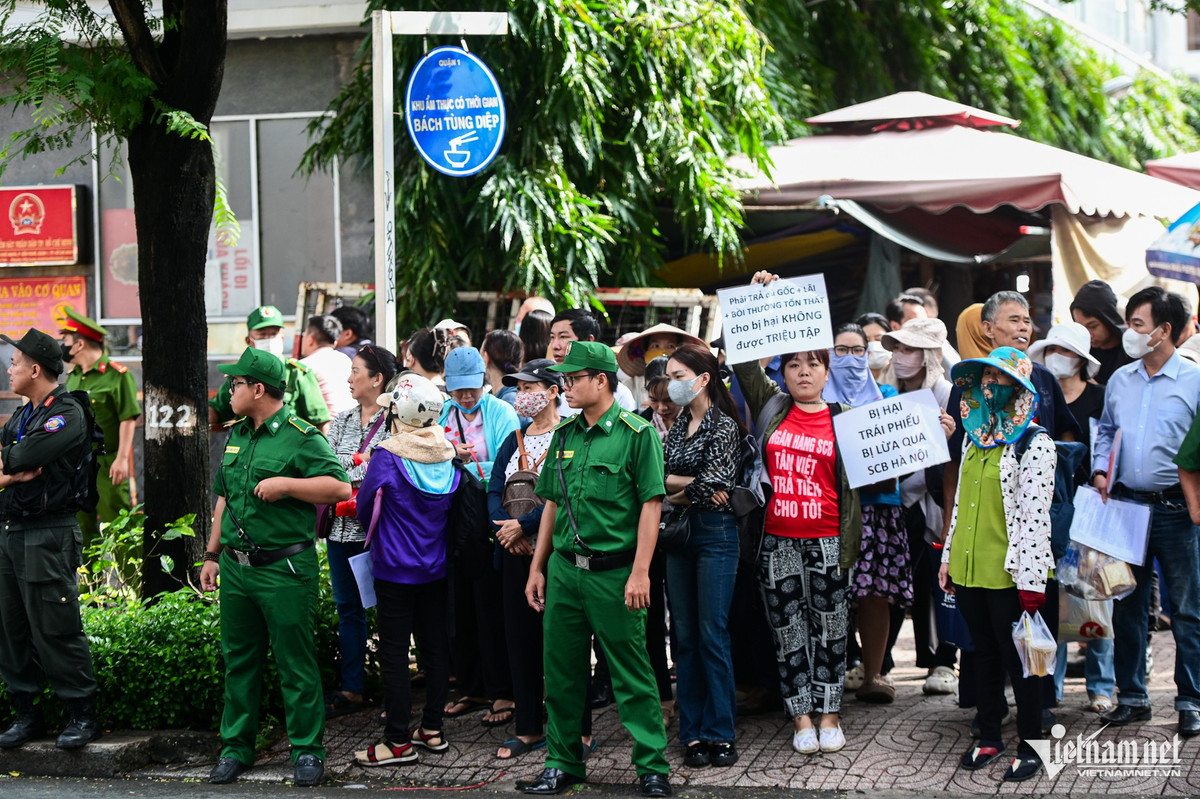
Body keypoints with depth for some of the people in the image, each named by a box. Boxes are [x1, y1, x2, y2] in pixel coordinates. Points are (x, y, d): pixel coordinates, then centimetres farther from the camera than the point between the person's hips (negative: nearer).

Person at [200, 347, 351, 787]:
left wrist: (284, 483, -20)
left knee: (296, 663, -1)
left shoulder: (301, 437, -8)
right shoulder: (236, 435, 14)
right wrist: (212, 555, 19)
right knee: (239, 660, 12)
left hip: (285, 571, -7)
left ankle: (307, 751, 7)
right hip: (237, 567, 7)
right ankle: (236, 747, 22)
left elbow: (341, 487, -15)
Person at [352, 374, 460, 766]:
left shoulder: (387, 458, -18)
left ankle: (398, 741, 2)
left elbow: (365, 510, -6)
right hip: (437, 568, 6)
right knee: (434, 645, 13)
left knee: (394, 652, 0)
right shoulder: (448, 457, -2)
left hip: (395, 571, -5)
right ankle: (432, 729, 20)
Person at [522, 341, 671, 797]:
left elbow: (651, 504, -11)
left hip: (614, 572, -6)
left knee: (632, 674, -1)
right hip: (564, 569, 6)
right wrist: (537, 567, 15)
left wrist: (640, 572, -16)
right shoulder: (564, 435, 11)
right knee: (562, 670, 10)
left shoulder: (636, 433, -7)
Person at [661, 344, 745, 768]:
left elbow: (711, 487, -15)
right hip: (677, 533, 6)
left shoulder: (724, 426, -6)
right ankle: (693, 733, 11)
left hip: (714, 532, -6)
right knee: (684, 636, 6)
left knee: (712, 635, -5)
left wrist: (673, 490, -3)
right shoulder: (677, 425, 13)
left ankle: (719, 733, 1)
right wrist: (694, 484, -11)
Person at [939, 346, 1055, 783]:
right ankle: (990, 737, 27)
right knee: (984, 653, 16)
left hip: (1007, 574, -7)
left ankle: (1030, 744, 13)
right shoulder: (975, 439, 12)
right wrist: (949, 558, 17)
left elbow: (1035, 516, -16)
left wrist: (1032, 581, -20)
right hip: (968, 568, 7)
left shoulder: (1034, 444, -11)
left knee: (1017, 659, 2)